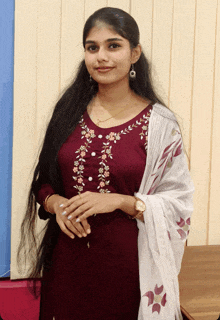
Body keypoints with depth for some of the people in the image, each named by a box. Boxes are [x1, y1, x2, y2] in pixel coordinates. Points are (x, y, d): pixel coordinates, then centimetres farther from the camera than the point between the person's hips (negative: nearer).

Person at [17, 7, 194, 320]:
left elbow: (178, 203, -7)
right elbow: (43, 182, 9)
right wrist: (58, 204, -11)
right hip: (67, 261, 3)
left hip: (126, 263, -3)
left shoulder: (159, 123, -7)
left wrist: (120, 201, -20)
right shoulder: (69, 112, 3)